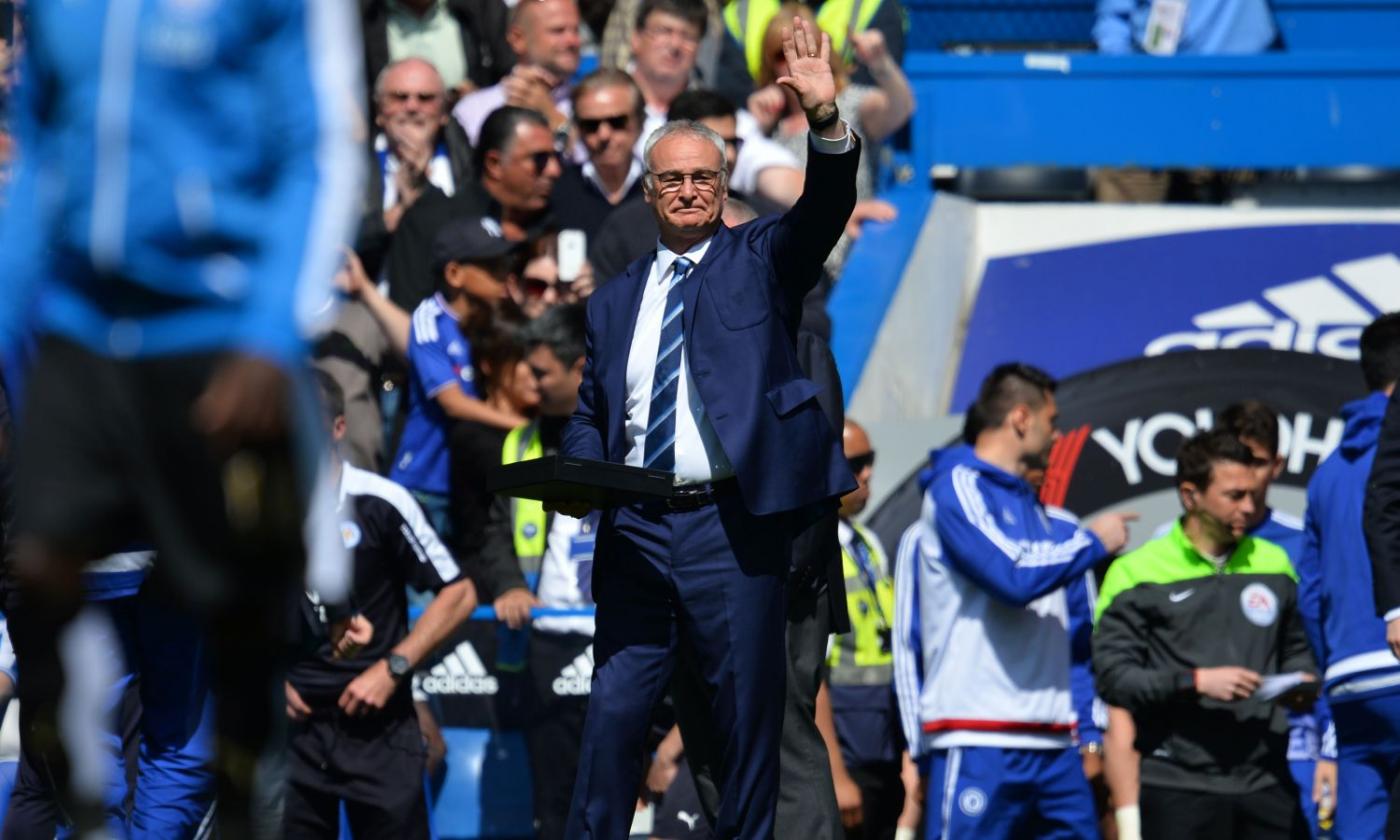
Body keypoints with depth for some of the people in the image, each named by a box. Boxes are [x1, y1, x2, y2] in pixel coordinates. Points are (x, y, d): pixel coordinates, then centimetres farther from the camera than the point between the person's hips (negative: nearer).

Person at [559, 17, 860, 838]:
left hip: (733, 524, -3)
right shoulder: (615, 301, 16)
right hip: (636, 527, 3)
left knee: (750, 718, 1)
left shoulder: (760, 261, 8)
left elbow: (824, 212, -10)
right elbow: (591, 414, 19)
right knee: (615, 710, 1)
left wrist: (828, 121, -28)